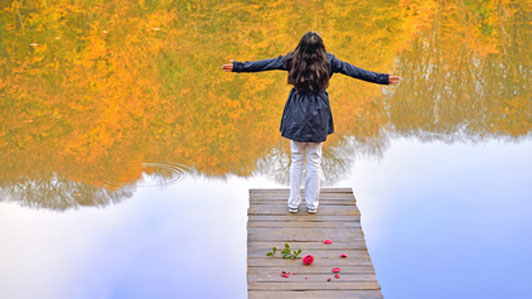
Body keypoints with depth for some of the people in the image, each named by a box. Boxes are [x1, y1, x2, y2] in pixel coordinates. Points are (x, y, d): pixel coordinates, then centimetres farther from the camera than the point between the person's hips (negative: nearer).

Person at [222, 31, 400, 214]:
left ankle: (293, 204, 15)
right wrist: (383, 79, 8)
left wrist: (237, 67, 7)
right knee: (314, 161, 9)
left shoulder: (293, 59, -4)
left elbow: (266, 64, -1)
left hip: (296, 115, 0)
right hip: (318, 116, 0)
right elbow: (354, 71, 1)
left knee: (296, 161, 10)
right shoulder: (328, 61, -4)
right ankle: (312, 204, 15)